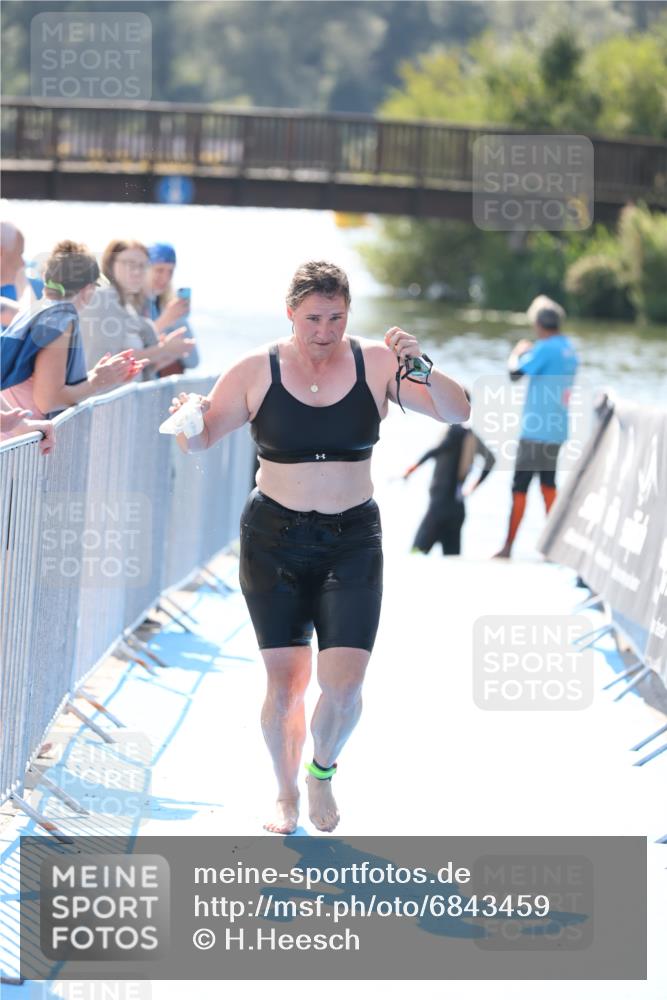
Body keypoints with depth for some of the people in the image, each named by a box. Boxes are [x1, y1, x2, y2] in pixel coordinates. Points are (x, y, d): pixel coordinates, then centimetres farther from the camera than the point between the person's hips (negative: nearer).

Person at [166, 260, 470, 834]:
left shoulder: (376, 365, -3)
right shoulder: (257, 372, -4)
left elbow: (458, 412, -6)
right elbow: (200, 442, 1)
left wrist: (421, 369, -24)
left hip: (352, 539, 0)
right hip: (275, 537, 0)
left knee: (344, 683, -10)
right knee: (285, 682, -3)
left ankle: (322, 772, 22)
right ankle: (286, 793, 23)